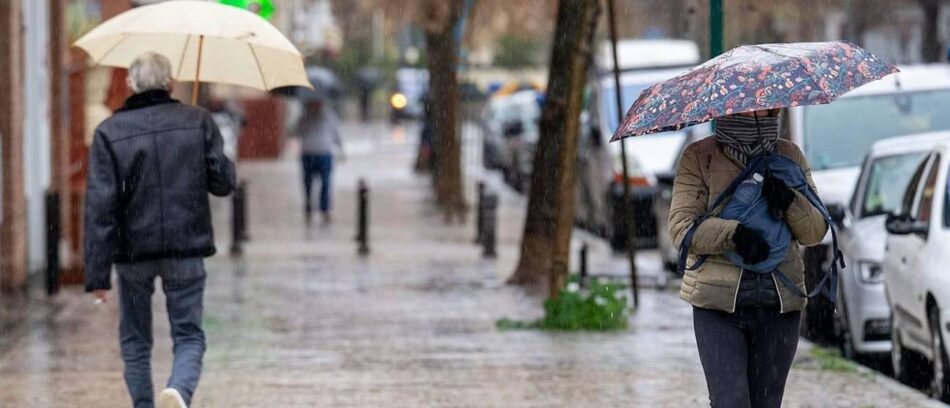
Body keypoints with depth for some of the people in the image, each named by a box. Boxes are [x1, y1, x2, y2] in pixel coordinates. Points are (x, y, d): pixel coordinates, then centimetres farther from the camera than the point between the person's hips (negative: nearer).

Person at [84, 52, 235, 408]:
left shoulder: (109, 132, -3)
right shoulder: (198, 121, -1)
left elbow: (100, 205, -8)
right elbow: (223, 182, 1)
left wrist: (97, 274, -7)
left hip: (133, 251, 0)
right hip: (185, 251, 0)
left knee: (135, 341, 15)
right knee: (188, 336, 4)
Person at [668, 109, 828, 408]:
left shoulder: (790, 156, 13)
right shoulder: (699, 157, 3)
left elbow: (816, 231, 9)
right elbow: (681, 227, -7)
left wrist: (790, 202, -12)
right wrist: (735, 234, -22)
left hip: (780, 302, 3)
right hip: (718, 304, -3)